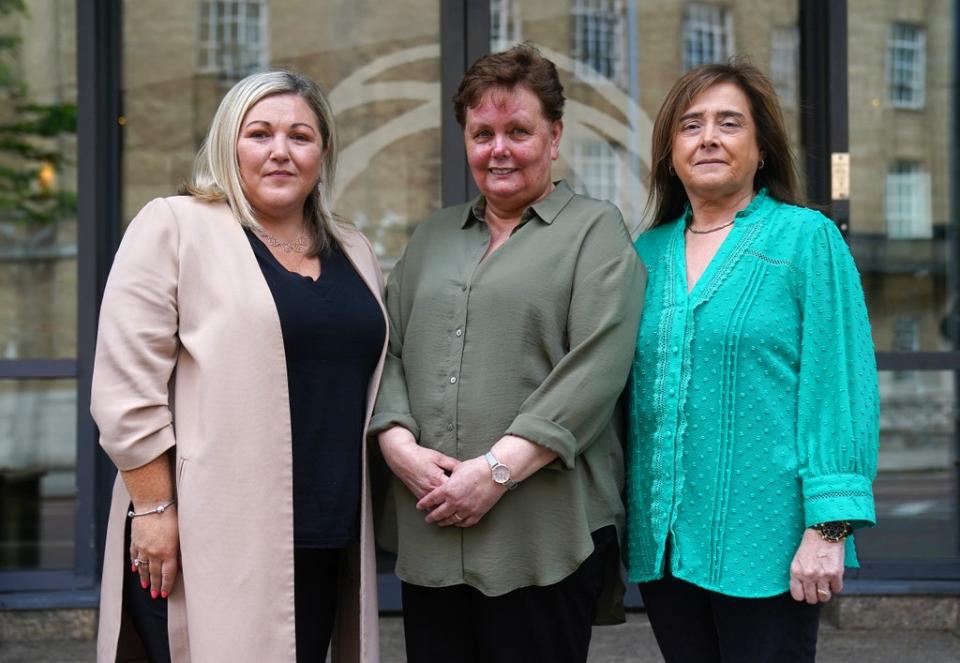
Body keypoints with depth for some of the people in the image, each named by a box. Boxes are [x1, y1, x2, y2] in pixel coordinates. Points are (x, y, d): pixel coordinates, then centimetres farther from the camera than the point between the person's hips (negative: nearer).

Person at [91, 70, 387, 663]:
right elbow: (128, 388, -9)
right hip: (206, 538, -5)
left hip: (321, 541, 6)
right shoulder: (174, 229, -3)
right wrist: (153, 509, -14)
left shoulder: (354, 252, 15)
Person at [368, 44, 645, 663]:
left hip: (544, 537, -4)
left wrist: (499, 467, -16)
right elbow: (389, 351, 14)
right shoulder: (434, 236, 20)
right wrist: (399, 444, -5)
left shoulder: (595, 229, 3)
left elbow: (597, 367, -10)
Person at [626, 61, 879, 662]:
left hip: (764, 544, -4)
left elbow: (839, 387, -8)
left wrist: (829, 528, -16)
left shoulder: (808, 238, -2)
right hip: (663, 543, 4)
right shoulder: (647, 253, 10)